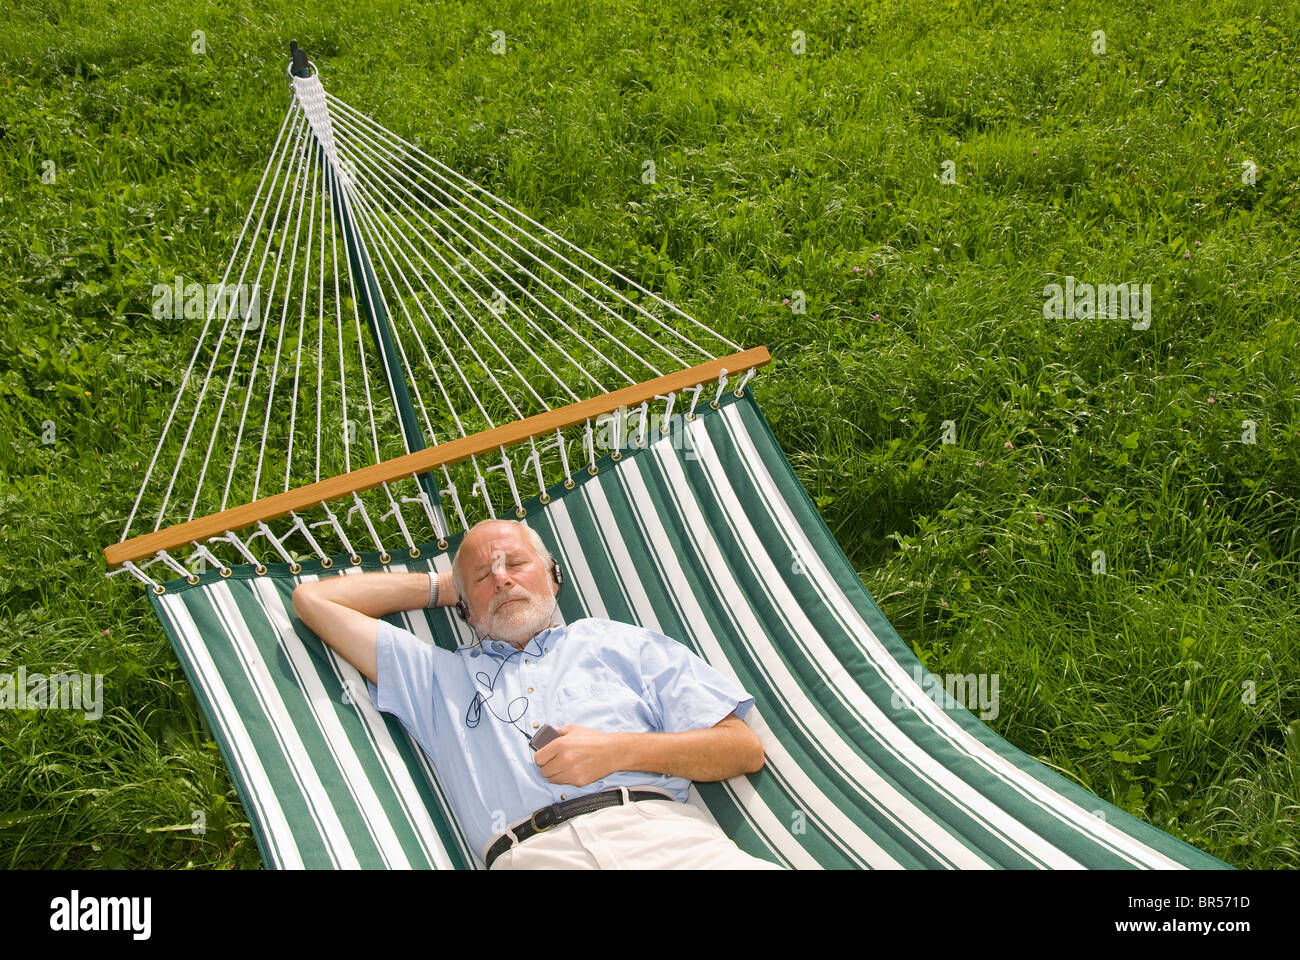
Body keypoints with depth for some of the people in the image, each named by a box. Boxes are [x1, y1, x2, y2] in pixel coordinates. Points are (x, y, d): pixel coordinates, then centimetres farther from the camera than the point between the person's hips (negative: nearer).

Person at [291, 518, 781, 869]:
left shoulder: (619, 641, 26)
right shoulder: (438, 675, 30)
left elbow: (745, 749, 17)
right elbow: (313, 599, 33)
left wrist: (622, 750, 2)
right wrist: (440, 586, 36)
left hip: (657, 831, -1)